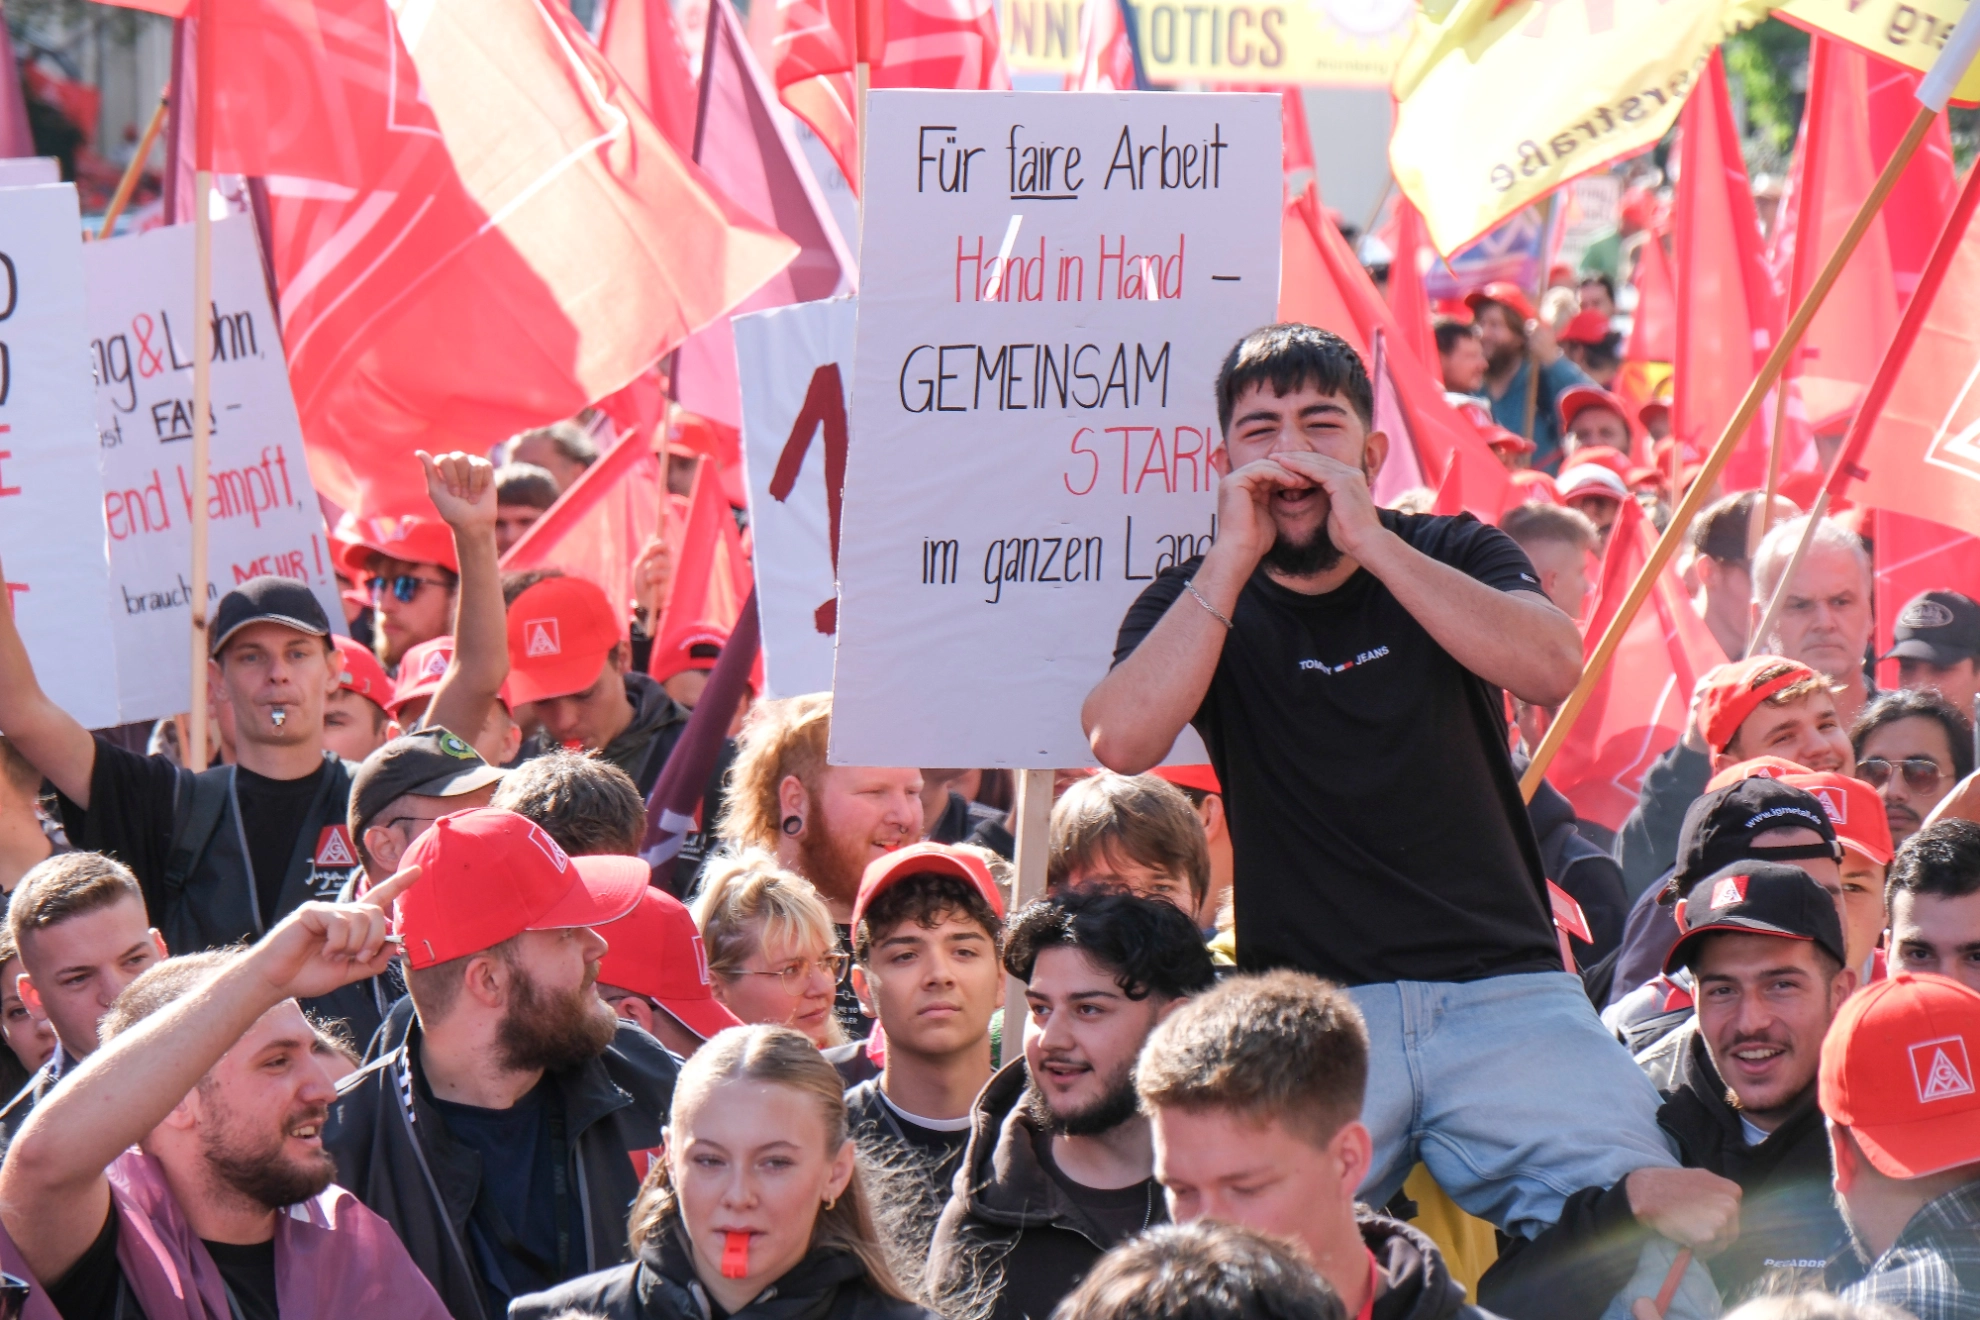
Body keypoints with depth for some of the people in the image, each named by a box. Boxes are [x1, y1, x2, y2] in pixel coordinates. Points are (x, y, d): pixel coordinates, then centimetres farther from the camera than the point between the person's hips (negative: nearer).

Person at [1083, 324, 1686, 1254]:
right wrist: (1233, 558, -9)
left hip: (1502, 989, 1)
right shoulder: (1196, 603, 12)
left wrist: (1372, 543, -12)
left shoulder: (1453, 556, 13)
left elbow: (1554, 668, -9)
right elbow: (1122, 743, -9)